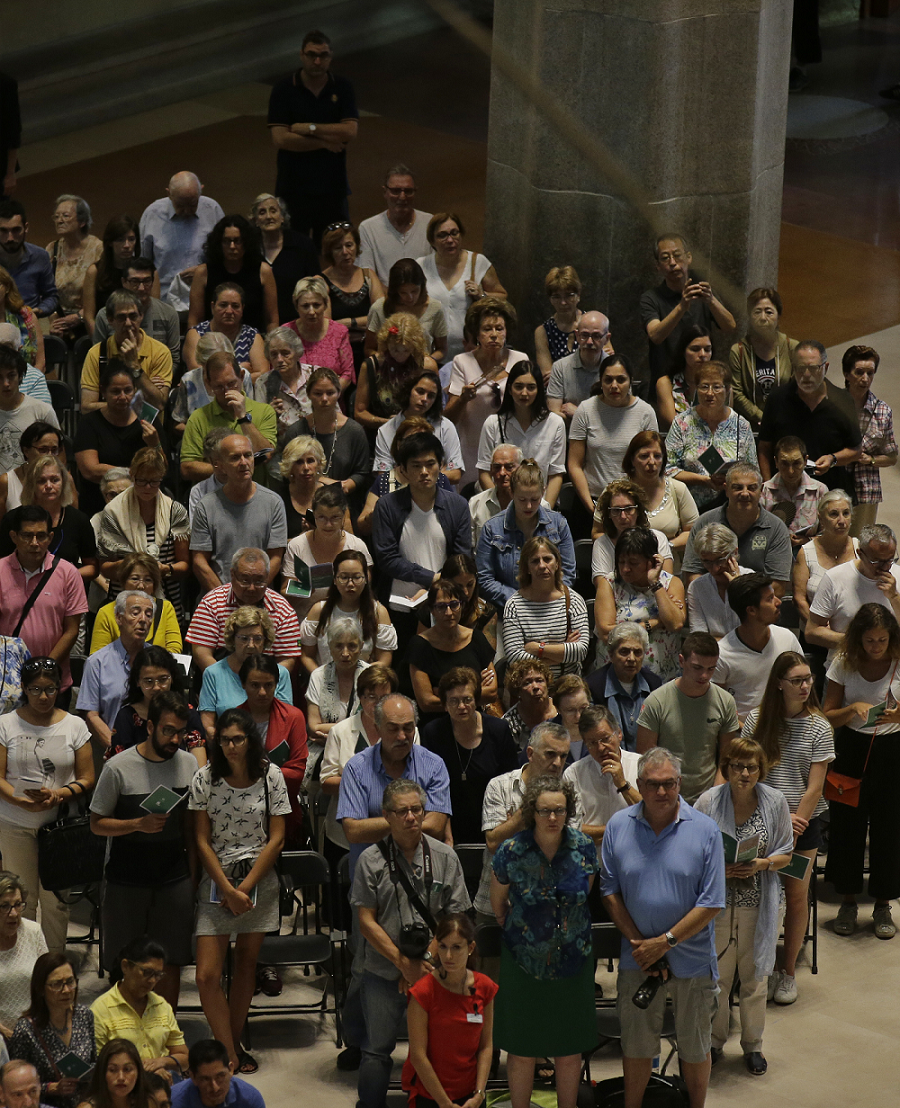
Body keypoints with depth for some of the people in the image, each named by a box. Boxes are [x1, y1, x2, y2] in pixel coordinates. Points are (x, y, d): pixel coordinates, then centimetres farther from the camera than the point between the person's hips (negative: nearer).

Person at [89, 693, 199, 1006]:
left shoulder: (188, 763, 1)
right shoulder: (119, 767, -11)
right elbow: (97, 824, -5)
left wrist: (196, 871, 9)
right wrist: (139, 824, -20)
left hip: (175, 879, 3)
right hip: (126, 882, -3)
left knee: (171, 962, 4)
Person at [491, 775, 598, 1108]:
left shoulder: (583, 848, -5)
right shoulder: (511, 852, -12)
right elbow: (498, 904, 4)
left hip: (573, 959, 2)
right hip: (524, 962, -2)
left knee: (570, 1049, 9)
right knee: (522, 1050, 4)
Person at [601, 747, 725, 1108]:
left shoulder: (704, 830, -11)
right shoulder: (618, 827, -4)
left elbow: (710, 904, -11)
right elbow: (610, 892, 0)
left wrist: (664, 942, -14)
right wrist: (640, 944, -9)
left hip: (692, 957, -1)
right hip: (637, 957, 1)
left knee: (695, 1046, 12)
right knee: (636, 1043, 13)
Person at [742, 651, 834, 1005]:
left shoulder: (819, 728, -5)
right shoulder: (757, 720, -2)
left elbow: (814, 788, -6)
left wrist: (793, 827, -12)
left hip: (804, 821, -1)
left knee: (796, 895, 5)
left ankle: (789, 970, 19)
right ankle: (769, 965, 17)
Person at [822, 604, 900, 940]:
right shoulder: (844, 664, -2)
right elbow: (827, 716, 0)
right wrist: (854, 709, -19)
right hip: (851, 750, 1)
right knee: (847, 824, 5)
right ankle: (848, 902, 20)